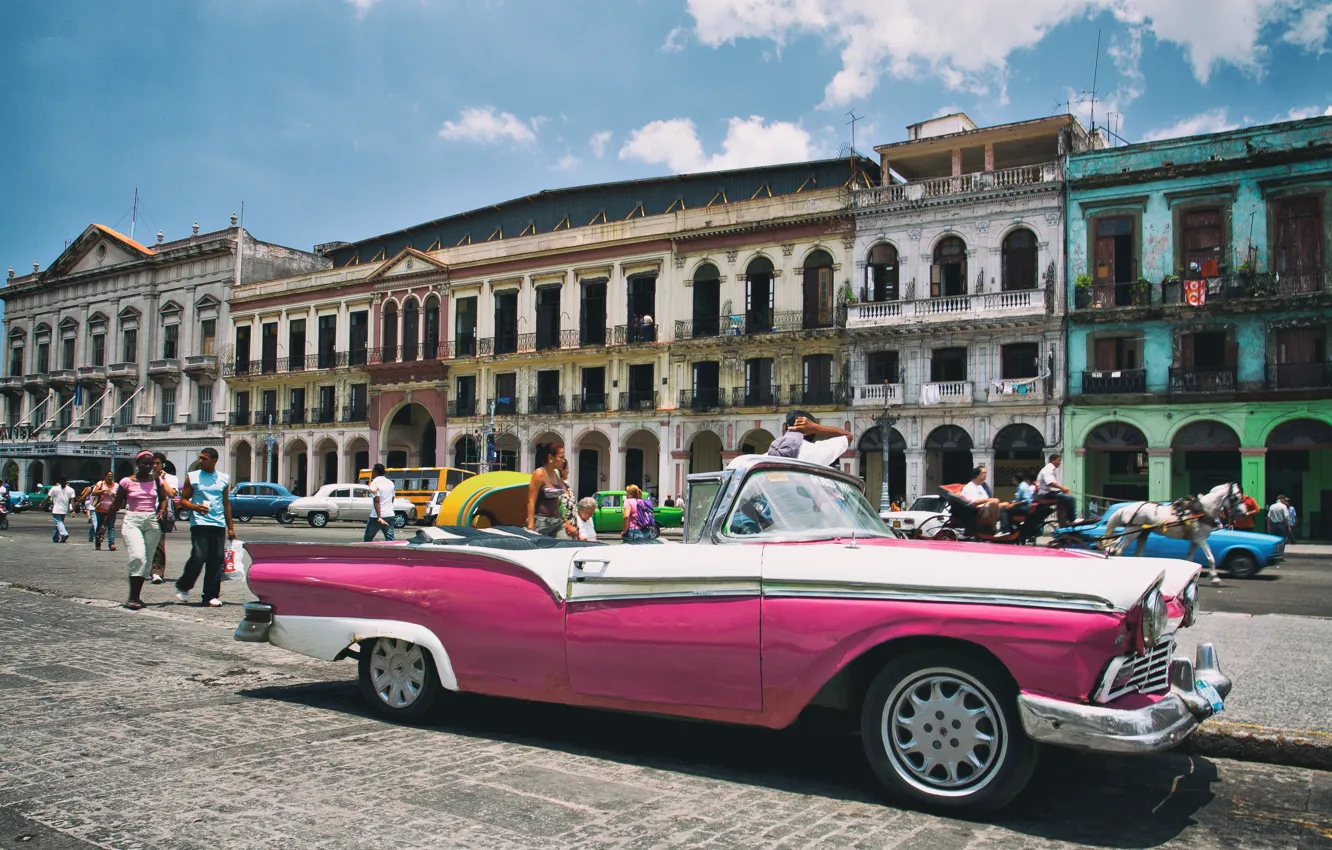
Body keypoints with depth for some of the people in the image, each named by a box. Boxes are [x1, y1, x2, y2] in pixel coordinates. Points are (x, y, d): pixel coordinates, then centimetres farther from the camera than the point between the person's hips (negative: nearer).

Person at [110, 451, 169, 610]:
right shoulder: (127, 481, 2)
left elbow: (164, 499, 17)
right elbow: (116, 504, 8)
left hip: (152, 522, 3)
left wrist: (162, 511, -5)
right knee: (138, 557, -19)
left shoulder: (157, 481, 8)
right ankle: (133, 597, -15)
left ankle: (135, 597, 13)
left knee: (147, 561, 3)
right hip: (132, 521, -3)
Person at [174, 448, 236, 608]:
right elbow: (183, 500, 5)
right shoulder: (192, 477, 5)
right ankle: (183, 586, 11)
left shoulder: (223, 479, 13)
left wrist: (230, 527, 16)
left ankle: (211, 596, 8)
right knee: (198, 557, -14)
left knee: (216, 560, 0)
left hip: (219, 525, 3)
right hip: (199, 524, -3)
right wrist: (196, 507, -17)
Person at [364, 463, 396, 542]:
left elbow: (377, 501, -19)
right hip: (390, 515, 6)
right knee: (390, 539, 1)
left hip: (376, 517, -5)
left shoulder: (374, 483, -10)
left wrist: (379, 517, -26)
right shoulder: (391, 483, 11)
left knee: (367, 539, 10)